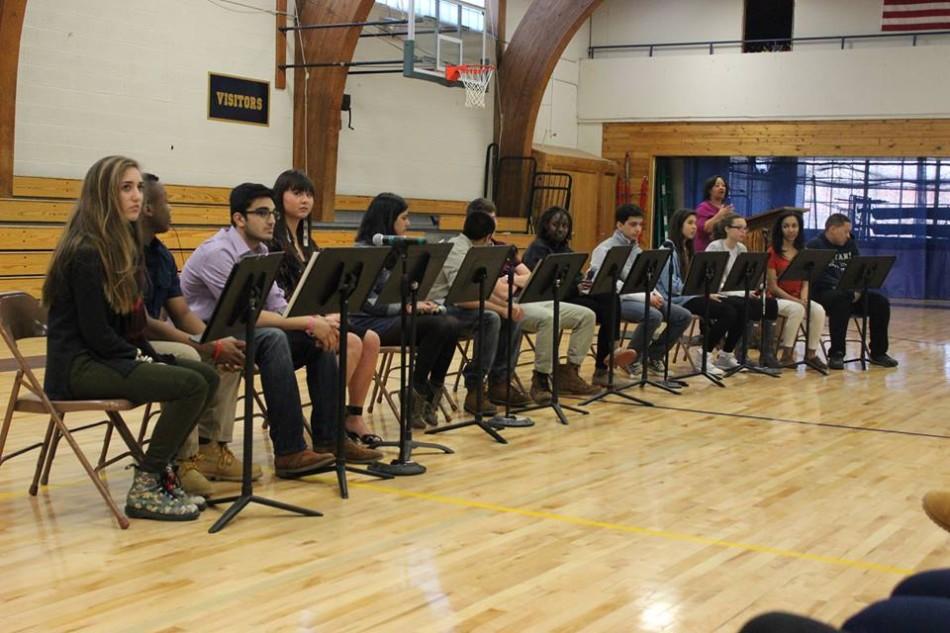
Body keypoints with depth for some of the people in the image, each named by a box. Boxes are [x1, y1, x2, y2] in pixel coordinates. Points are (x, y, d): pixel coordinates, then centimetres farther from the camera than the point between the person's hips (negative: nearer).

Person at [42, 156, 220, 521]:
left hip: (110, 356, 9)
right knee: (191, 385, -22)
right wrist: (144, 360, -11)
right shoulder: (86, 252, -16)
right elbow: (95, 333, -20)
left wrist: (150, 357, 0)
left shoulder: (120, 244, 12)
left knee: (208, 376, -1)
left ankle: (161, 467, 7)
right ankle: (144, 489, -13)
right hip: (79, 366, -9)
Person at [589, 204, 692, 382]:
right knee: (654, 316, -34)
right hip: (616, 300, -8)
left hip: (641, 298, 8)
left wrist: (654, 294, -4)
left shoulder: (636, 249, 16)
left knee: (683, 316, -6)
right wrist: (645, 297, -22)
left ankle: (653, 355, 8)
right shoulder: (605, 250, -9)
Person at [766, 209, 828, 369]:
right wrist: (795, 300, -17)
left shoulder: (803, 253, 10)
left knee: (819, 310, -24)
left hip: (798, 298, 5)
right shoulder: (773, 252, -6)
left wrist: (803, 298, -13)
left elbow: (806, 281, 8)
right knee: (797, 309, -35)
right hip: (777, 298, -5)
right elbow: (773, 286, -10)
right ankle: (787, 354, -23)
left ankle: (811, 353, -13)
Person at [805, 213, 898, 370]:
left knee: (881, 302, -11)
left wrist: (858, 289, -9)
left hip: (850, 293, 7)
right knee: (842, 299, -38)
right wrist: (843, 288, -24)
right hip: (823, 293, -7)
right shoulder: (814, 246, -6)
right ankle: (836, 354, -31)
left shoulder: (850, 245, 16)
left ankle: (878, 352, -1)